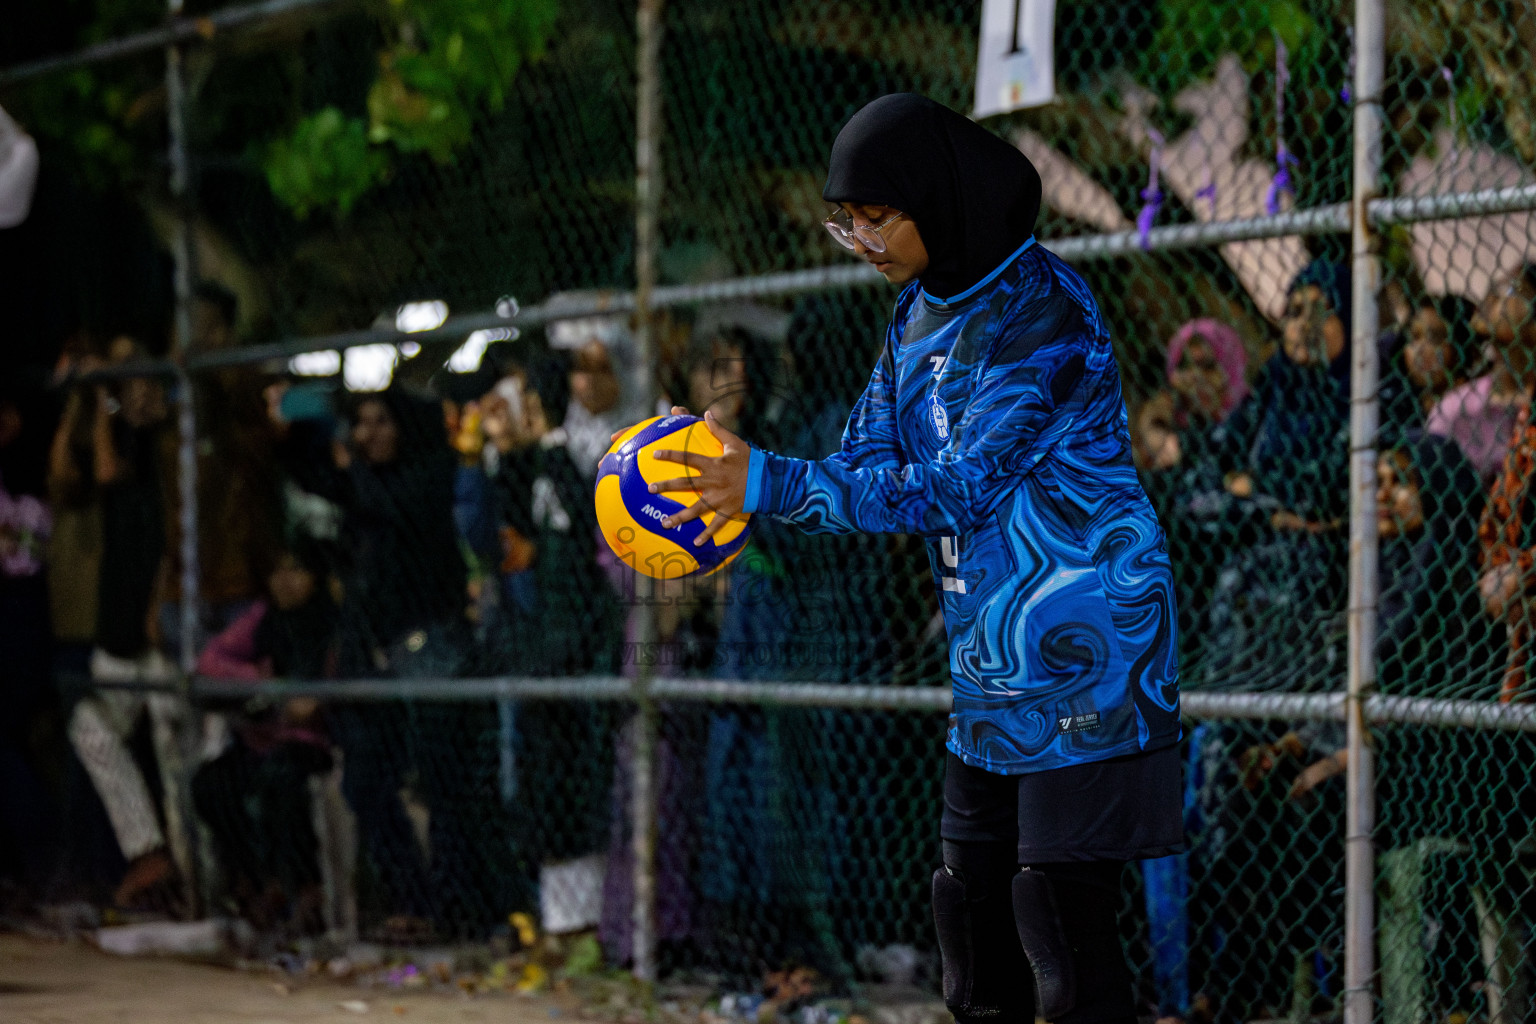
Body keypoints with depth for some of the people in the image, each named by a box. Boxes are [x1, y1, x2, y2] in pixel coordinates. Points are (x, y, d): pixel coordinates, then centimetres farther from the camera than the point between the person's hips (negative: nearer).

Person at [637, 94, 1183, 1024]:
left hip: (1084, 644, -9)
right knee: (975, 904, 11)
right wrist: (734, 481, -9)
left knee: (1064, 916, -10)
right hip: (994, 661, 9)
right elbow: (867, 464, 8)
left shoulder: (1039, 309, -17)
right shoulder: (921, 311, 10)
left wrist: (771, 483, -25)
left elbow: (959, 487, -22)